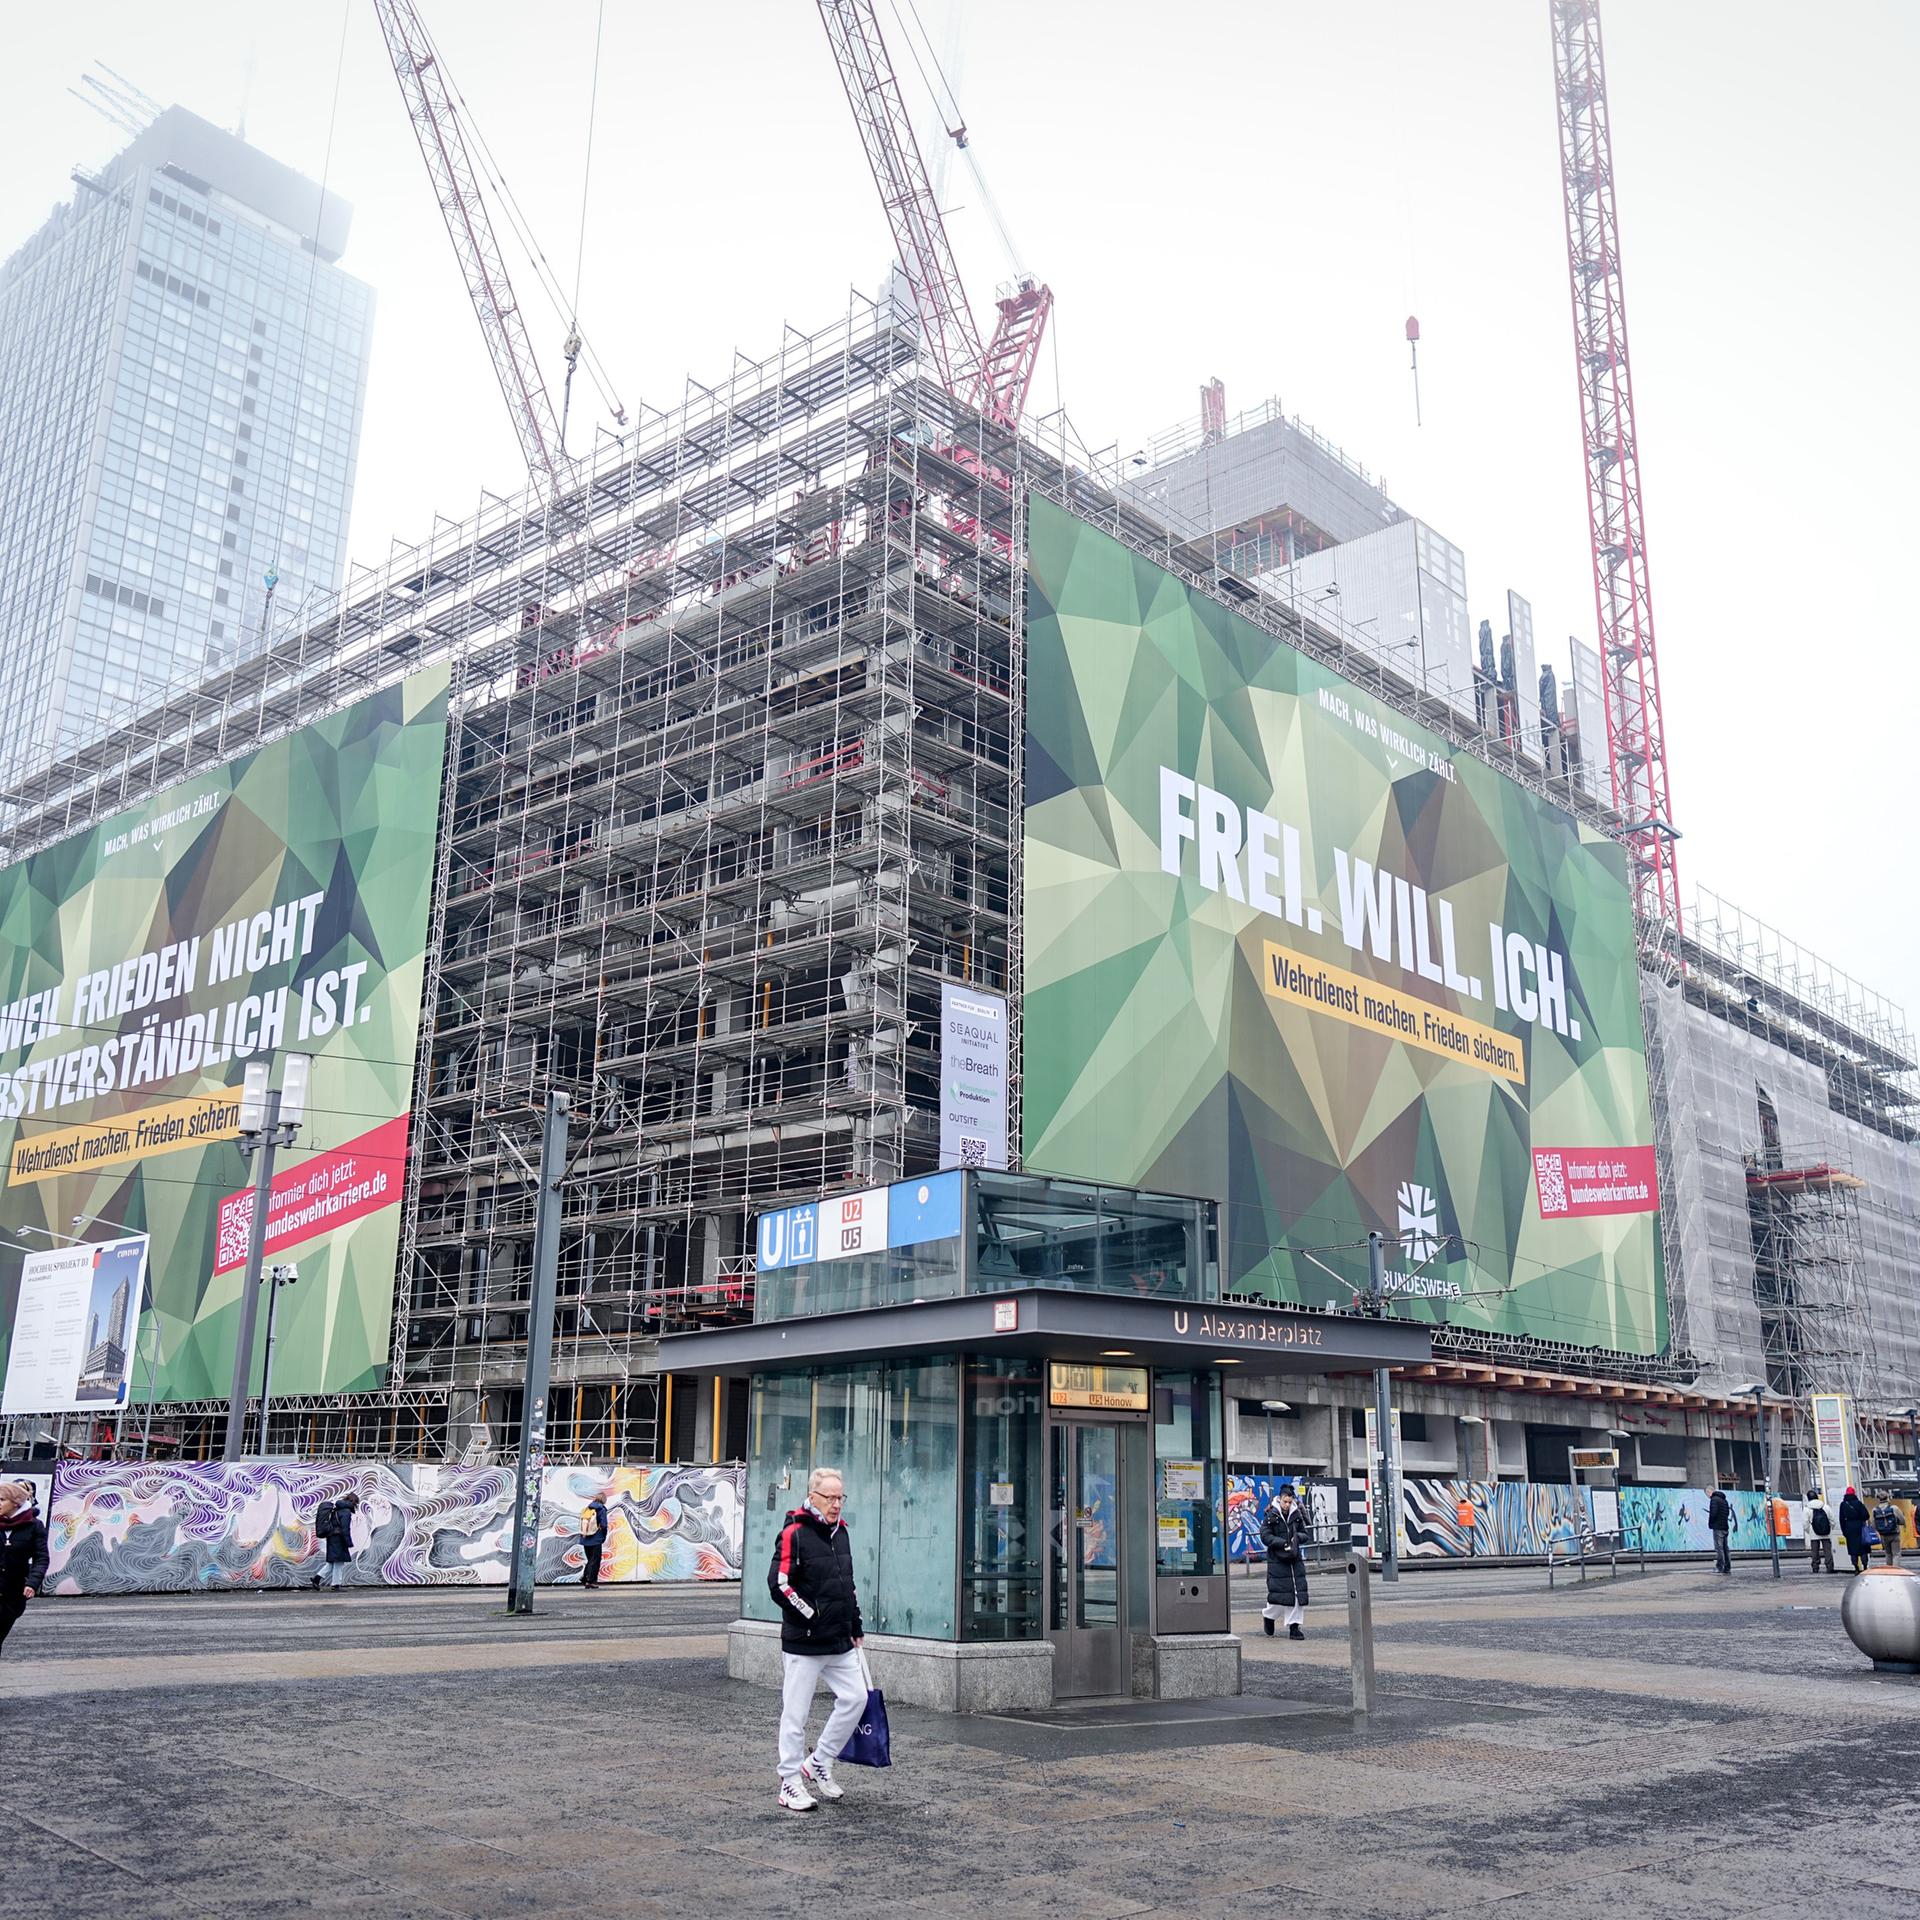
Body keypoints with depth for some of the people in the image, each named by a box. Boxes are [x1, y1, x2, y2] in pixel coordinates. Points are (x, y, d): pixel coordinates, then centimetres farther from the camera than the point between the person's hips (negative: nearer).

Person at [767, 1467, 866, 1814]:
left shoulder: (840, 1531, 12)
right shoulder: (794, 1534, -13)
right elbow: (778, 1584, -20)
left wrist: (855, 1625, 20)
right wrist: (812, 1615, -15)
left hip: (840, 1642, 8)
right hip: (803, 1643, -8)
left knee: (856, 1697, 6)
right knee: (796, 1713, 0)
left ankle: (818, 1765, 21)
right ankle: (790, 1783, 13)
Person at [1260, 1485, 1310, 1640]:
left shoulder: (1297, 1514, 5)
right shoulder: (1271, 1516, -6)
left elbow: (1304, 1534, 13)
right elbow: (1265, 1536, -10)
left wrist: (1298, 1536, -10)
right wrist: (1284, 1543, -19)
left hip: (1295, 1559, 4)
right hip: (1277, 1560, -4)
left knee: (1298, 1592, -2)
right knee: (1279, 1593, -5)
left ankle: (1294, 1627, 7)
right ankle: (1268, 1615, 25)